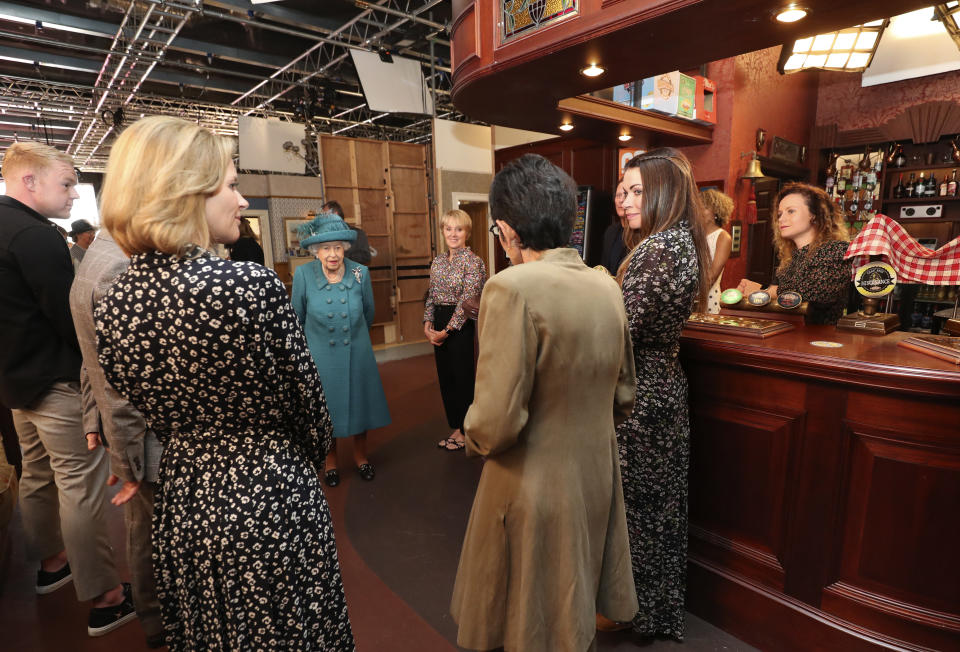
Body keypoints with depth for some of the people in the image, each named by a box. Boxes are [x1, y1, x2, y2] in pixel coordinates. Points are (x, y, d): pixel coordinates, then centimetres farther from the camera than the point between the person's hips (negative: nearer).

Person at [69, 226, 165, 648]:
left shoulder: (95, 262, 11)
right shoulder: (121, 270, -23)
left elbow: (93, 362, 16)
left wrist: (94, 422, 20)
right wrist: (132, 462, -18)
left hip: (128, 435, 10)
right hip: (151, 441, -10)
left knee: (142, 533, 23)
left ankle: (152, 619, 43)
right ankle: (164, 623, 29)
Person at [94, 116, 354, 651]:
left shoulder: (113, 304, -5)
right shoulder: (253, 284, -25)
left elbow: (155, 415, 6)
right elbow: (307, 401, -14)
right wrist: (312, 461, 6)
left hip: (180, 501, 6)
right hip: (269, 502, -6)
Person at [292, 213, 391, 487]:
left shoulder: (360, 273, -11)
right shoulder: (303, 275, -14)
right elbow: (297, 317, 3)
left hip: (357, 354, 1)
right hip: (320, 355, -1)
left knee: (359, 404, 13)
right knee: (326, 408, 12)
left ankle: (360, 456, 36)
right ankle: (331, 461, 35)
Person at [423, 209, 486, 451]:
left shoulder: (472, 261, -11)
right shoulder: (438, 261, 10)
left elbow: (467, 301, -16)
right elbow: (431, 296, 13)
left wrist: (447, 330, -15)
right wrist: (428, 324, 1)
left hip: (462, 325, -7)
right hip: (440, 324, 7)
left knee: (463, 376, 2)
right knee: (445, 376, 13)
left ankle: (465, 431, 19)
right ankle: (455, 428, 29)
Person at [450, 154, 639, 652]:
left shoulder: (512, 288, -25)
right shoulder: (606, 286, -3)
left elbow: (495, 424, -26)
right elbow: (623, 397, 5)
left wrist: (472, 437, -5)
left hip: (534, 493, -6)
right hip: (597, 479, 7)